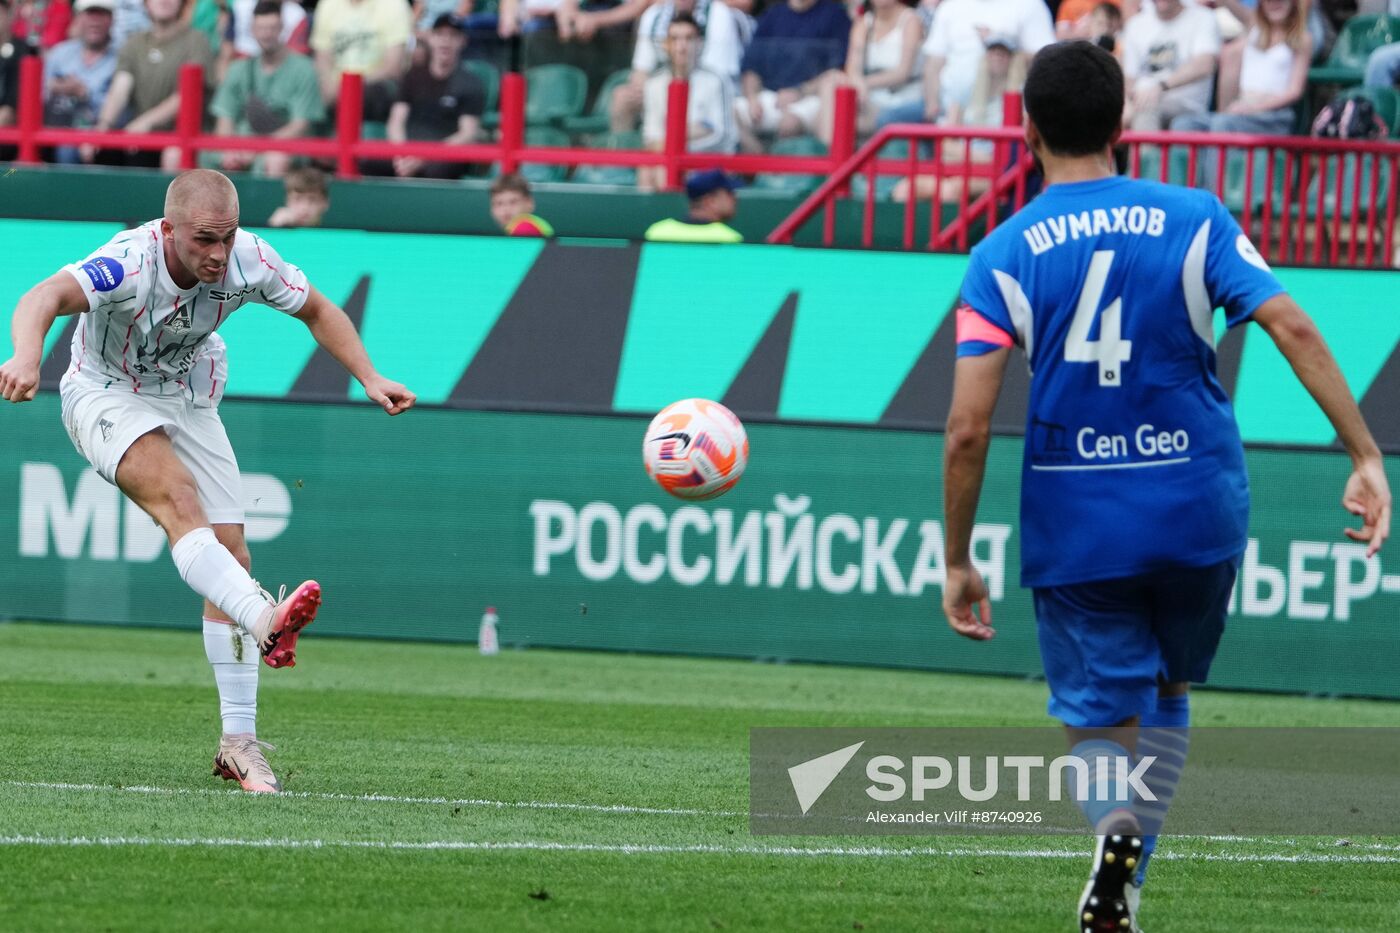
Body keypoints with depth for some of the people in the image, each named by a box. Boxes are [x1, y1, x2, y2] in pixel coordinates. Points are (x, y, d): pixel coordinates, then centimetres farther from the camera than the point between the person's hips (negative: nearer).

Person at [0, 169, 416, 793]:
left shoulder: (248, 261, -19)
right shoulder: (130, 264, -35)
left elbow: (317, 310, 2)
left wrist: (369, 379, -9)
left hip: (190, 401, 5)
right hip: (106, 394, -5)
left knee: (230, 552, -5)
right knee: (176, 496, -34)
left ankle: (239, 743, 1)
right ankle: (263, 622, -55)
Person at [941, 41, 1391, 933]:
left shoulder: (1004, 257, -3)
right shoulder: (1195, 219, 0)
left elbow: (968, 427, -9)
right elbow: (1293, 329, -11)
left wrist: (958, 561, 0)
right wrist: (1367, 457, -8)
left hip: (1075, 526, -1)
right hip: (1200, 511, 2)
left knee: (1098, 717, 8)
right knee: (1169, 693, 24)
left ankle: (1118, 830, -26)